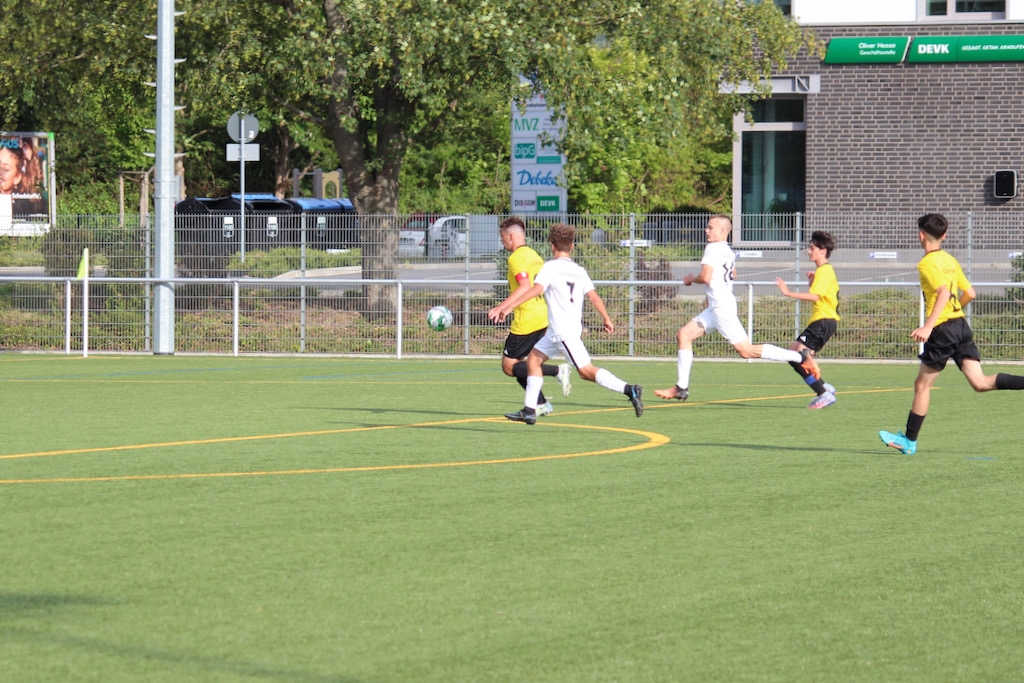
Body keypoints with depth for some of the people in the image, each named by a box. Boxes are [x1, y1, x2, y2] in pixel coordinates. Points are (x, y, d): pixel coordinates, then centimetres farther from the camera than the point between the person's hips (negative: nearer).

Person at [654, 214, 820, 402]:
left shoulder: (713, 248, -12)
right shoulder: (729, 251, 17)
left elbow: (705, 277, -20)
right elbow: (733, 275, 32)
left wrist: (691, 279, -1)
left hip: (722, 306, -10)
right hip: (716, 307, 10)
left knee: (746, 350, -13)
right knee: (684, 334, 10)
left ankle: (800, 357, -16)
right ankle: (681, 388, 9)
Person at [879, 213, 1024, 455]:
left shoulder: (927, 263, -9)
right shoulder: (950, 260, 16)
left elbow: (944, 292, -24)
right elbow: (969, 294, 18)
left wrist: (928, 326, -30)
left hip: (943, 329, -7)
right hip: (961, 324, 7)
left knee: (922, 384, 5)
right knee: (980, 382, -3)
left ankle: (909, 441, 12)